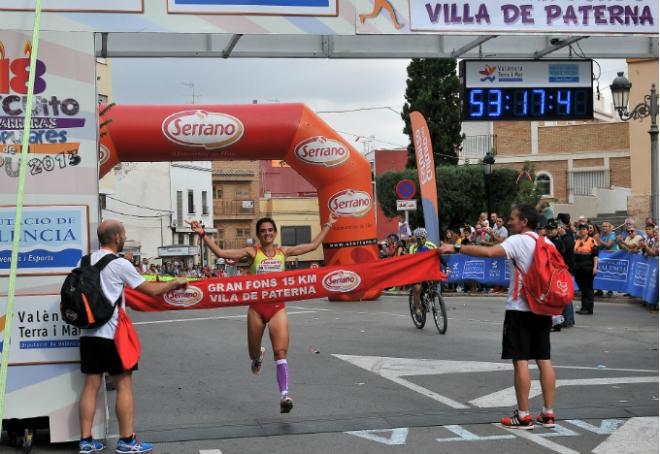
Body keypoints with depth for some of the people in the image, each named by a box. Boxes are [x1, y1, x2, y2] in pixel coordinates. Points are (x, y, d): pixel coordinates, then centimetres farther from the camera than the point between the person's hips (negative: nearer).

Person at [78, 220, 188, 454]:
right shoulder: (120, 264, -10)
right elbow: (151, 290, -3)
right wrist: (176, 282, 12)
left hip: (89, 332, 7)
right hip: (111, 332, -6)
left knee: (91, 384, 9)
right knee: (124, 384, 2)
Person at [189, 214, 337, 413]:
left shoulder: (283, 251, 7)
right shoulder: (252, 252, -1)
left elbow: (312, 245, 13)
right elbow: (221, 252, -8)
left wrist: (327, 225, 16)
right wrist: (202, 234, -15)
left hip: (277, 307, 0)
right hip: (256, 308, 0)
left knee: (281, 352, -14)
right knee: (253, 353, 16)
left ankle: (284, 395, -18)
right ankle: (258, 355, 54)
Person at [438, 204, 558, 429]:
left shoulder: (518, 241, -11)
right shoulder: (547, 243, 12)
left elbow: (489, 252, -27)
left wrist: (455, 248, -23)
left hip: (520, 309, -7)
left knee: (520, 360, -3)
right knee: (544, 359, 9)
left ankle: (523, 416, -1)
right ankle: (548, 414, 12)